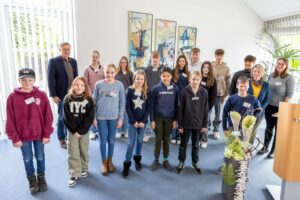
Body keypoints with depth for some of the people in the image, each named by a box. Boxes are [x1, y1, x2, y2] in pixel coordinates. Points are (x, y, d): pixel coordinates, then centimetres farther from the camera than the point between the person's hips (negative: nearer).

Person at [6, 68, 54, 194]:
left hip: (39, 134, 0)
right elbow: (10, 120, -5)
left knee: (40, 157, 15)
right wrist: (14, 137, -6)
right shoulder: (13, 97, -9)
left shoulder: (41, 95, -9)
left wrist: (47, 134, -6)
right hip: (23, 136, 0)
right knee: (27, 159, 15)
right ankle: (32, 180, 35)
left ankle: (41, 177, 37)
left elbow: (48, 116, -6)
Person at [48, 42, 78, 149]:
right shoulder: (53, 61, -7)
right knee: (62, 118, 7)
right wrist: (53, 95, -14)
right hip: (61, 95, -4)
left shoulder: (73, 61, 9)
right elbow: (50, 79, -10)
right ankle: (62, 139, 23)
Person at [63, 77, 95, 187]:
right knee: (73, 153, 3)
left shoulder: (89, 100, -6)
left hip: (84, 130, 0)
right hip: (72, 130, 0)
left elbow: (90, 117, -10)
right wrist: (74, 130, -12)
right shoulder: (67, 99, -4)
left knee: (84, 150, 13)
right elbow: (66, 117, -7)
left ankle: (84, 168, 34)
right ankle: (74, 174, 13)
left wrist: (81, 131, -14)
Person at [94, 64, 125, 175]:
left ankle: (110, 161, 32)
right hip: (101, 117, 0)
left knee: (111, 140, 12)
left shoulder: (119, 85, -4)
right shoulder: (99, 84, -3)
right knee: (103, 140, 9)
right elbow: (94, 101, 2)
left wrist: (120, 118, -2)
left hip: (114, 117, 0)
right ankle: (104, 162, 28)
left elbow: (122, 103, 0)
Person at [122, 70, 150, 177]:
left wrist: (143, 121, -10)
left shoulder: (147, 92, -1)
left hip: (143, 121, 2)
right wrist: (134, 121, -11)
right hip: (132, 121, -2)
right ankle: (126, 164, 9)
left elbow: (148, 107, -2)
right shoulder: (130, 90, -4)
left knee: (139, 140, 13)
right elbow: (127, 107, -7)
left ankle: (137, 159, 33)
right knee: (131, 142, -2)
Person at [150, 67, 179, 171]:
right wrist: (152, 120, -7)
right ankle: (156, 160, 21)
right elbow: (152, 105, -4)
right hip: (158, 117, -1)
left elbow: (176, 105, 1)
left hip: (169, 118, 1)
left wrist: (175, 119, 0)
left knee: (166, 139, 12)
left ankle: (166, 160, 26)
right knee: (158, 139, 6)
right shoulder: (156, 88, -7)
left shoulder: (175, 88, -3)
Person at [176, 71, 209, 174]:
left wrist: (205, 124, 1)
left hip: (198, 124, 2)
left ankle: (195, 163, 35)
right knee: (183, 144, 13)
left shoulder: (204, 92, -3)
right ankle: (181, 162, 32)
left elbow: (206, 109, 1)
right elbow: (180, 109, -7)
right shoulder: (185, 91, -9)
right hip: (186, 123, -1)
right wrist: (180, 124, -8)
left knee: (196, 145, 16)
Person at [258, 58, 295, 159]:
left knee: (278, 129, 9)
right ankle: (265, 147, 27)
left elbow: (289, 94, -12)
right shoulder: (271, 75, 4)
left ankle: (274, 150, 20)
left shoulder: (289, 78, -10)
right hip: (269, 106, 4)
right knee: (269, 127, 14)